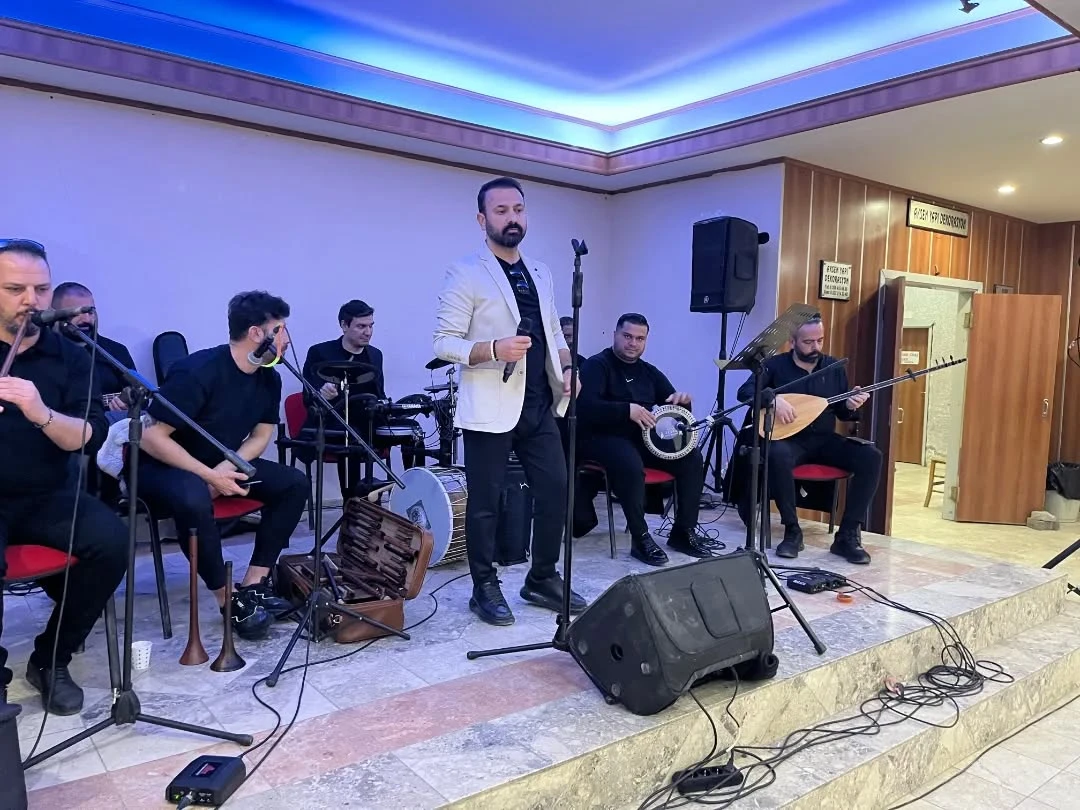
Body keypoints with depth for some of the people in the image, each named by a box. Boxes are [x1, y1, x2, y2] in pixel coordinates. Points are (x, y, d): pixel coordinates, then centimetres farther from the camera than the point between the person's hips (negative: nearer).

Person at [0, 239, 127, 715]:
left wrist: (42, 414, -28)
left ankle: (51, 660, 0)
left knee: (112, 541, -23)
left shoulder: (68, 356, 3)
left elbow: (89, 436, -6)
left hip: (46, 498, 2)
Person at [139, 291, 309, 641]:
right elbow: (150, 437, -25)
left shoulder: (269, 378, -4)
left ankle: (253, 586, -7)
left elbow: (261, 435, 5)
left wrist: (228, 467, -14)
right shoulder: (198, 371, -26)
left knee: (294, 483, -10)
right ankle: (229, 600, -21)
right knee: (194, 498, -39)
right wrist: (209, 475, -27)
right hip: (163, 466, -7)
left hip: (225, 464, 7)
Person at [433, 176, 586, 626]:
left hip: (540, 406, 6)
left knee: (556, 491, 8)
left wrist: (567, 367, 2)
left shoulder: (541, 274, 15)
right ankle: (485, 588, 21)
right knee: (485, 502, 5)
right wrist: (494, 348, -26)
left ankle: (543, 579, 26)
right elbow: (444, 342, -10)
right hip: (491, 409, -6)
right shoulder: (465, 273, -5)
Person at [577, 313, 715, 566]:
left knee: (691, 458, -9)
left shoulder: (649, 371, 16)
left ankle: (684, 531, 2)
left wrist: (682, 399, -8)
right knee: (632, 465, -37)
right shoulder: (597, 365, -6)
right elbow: (586, 406, -22)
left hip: (642, 437, 7)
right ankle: (640, 539, -21)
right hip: (603, 437, -7)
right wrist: (627, 410, -29)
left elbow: (676, 407, 17)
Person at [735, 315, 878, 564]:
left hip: (825, 440, 4)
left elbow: (842, 414, 11)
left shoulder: (834, 367, 9)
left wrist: (850, 405, -13)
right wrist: (773, 398, -28)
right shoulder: (776, 364, -1)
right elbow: (744, 392, -12)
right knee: (778, 455, -39)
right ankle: (792, 530, -22)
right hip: (789, 440, -4)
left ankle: (848, 534, -15)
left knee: (871, 457, -21)